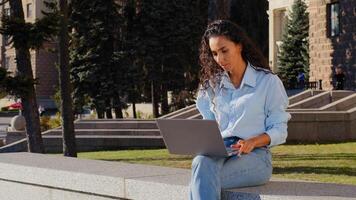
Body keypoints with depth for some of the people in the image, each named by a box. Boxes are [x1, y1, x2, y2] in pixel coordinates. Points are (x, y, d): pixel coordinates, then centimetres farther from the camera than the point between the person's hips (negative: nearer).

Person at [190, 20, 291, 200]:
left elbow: (279, 131, 3)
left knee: (200, 180, -35)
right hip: (217, 153, 4)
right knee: (201, 162, -38)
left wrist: (253, 142, -16)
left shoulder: (268, 82, 6)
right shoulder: (212, 85, 21)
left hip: (254, 156, -3)